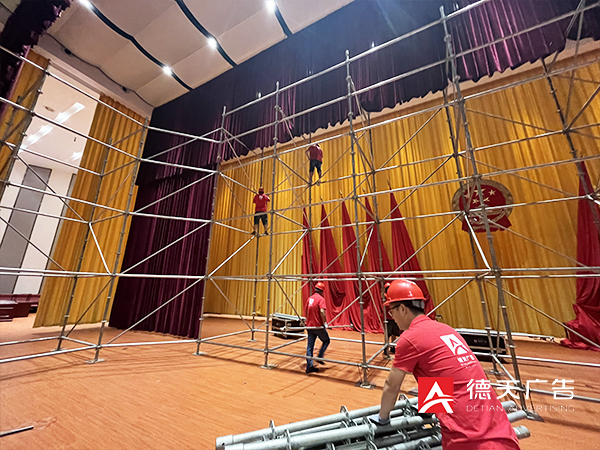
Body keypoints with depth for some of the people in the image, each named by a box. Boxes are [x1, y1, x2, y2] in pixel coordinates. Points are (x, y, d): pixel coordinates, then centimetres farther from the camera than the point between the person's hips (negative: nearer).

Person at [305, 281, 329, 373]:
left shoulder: (309, 298, 9)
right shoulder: (320, 299, -13)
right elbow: (322, 311, -26)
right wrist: (325, 323, -14)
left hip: (310, 326, 6)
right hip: (318, 326, -6)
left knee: (309, 346, 11)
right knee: (326, 341, 19)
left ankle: (309, 366, 15)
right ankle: (319, 357, 13)